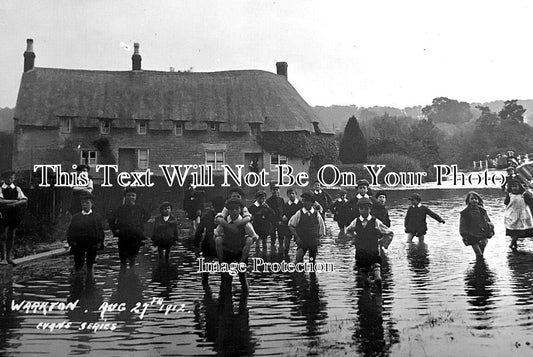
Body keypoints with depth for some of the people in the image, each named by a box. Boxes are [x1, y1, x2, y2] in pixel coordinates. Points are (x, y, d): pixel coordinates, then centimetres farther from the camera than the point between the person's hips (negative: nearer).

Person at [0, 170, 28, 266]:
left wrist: (15, 204, -18)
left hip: (15, 215, 2)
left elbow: (25, 200, -3)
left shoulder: (17, 189, 9)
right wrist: (15, 201, -15)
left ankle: (9, 257, 12)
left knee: (11, 236, 6)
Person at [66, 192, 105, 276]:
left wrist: (99, 242, -6)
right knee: (78, 265, 0)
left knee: (90, 265, 9)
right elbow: (70, 231, 8)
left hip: (92, 245, 0)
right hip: (78, 245, 0)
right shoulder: (76, 217, 9)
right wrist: (71, 241, -5)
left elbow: (101, 231, 4)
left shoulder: (97, 216, 6)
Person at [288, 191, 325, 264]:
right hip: (302, 241, -2)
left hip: (314, 242, 2)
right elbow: (291, 225, 2)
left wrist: (318, 238, 2)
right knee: (299, 259, -14)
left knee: (312, 260, 11)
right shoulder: (299, 213, -5)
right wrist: (297, 237, -5)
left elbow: (322, 228, 11)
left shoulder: (316, 214, -2)